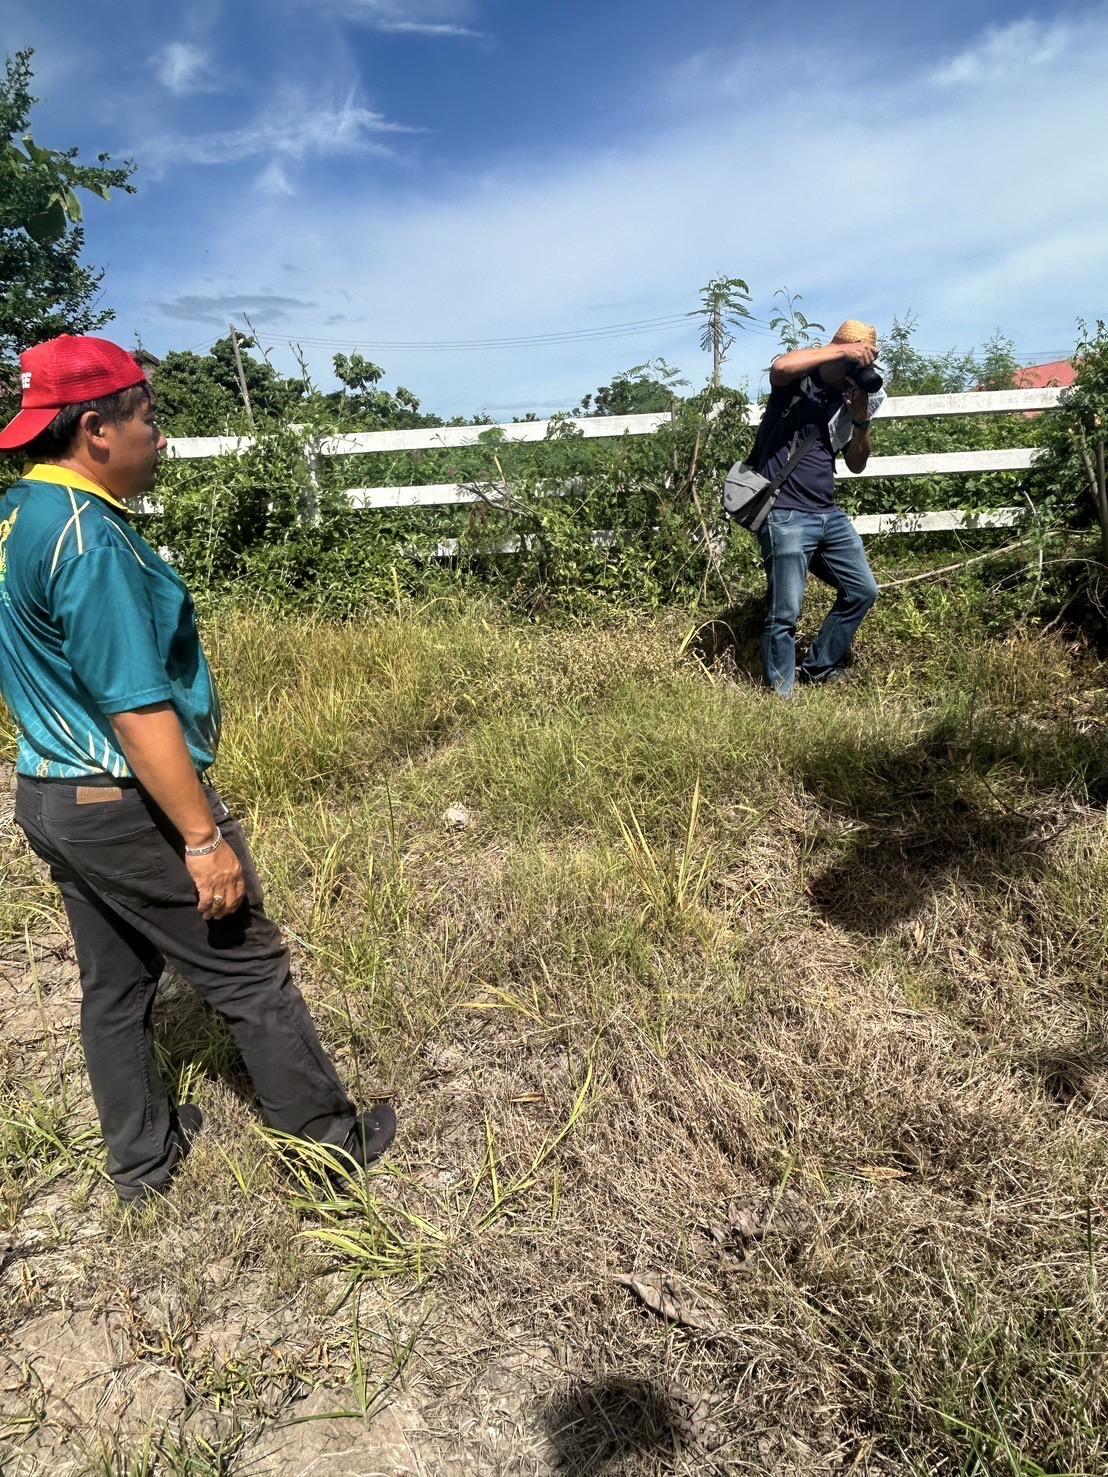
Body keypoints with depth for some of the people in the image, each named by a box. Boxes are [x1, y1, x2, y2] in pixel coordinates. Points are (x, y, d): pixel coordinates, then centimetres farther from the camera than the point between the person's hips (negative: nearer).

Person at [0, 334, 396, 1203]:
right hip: (125, 806, -9)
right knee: (252, 975, 4)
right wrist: (205, 840, -20)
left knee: (115, 984, 19)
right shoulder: (88, 537, -22)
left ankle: (142, 1156, 37)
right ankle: (331, 1144, 21)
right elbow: (138, 712, -25)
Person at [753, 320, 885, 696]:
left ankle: (818, 669, 26)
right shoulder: (798, 380, -3)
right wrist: (842, 350, -21)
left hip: (829, 514, 8)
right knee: (785, 612, -9)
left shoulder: (849, 400, 15)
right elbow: (780, 366, -28)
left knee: (862, 590, 14)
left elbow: (857, 464, 15)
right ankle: (781, 695, 2)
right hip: (785, 514, -8)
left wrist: (861, 418, 0)